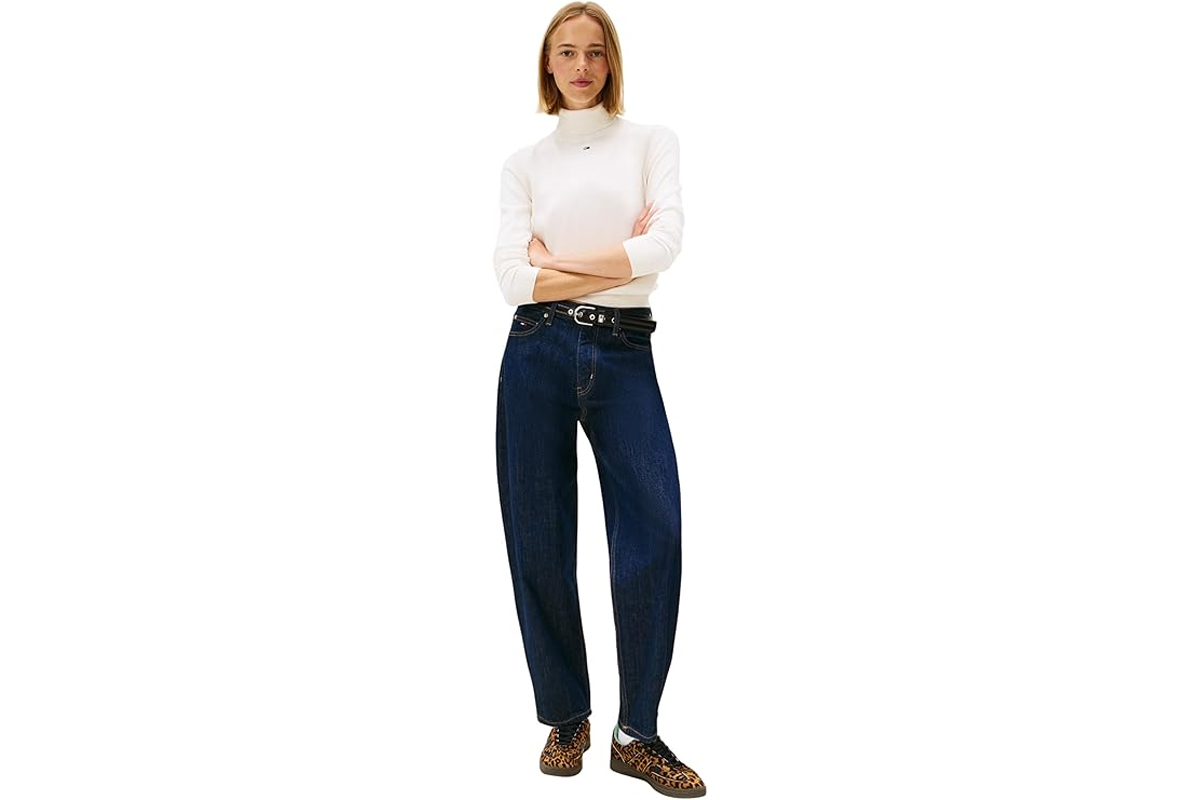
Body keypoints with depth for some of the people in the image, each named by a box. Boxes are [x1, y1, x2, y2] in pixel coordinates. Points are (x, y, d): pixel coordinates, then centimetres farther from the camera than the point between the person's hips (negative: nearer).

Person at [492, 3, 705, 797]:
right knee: (540, 545, 4)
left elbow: (667, 242, -9)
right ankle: (565, 717, 23)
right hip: (540, 355, 1)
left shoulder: (652, 141, 9)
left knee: (656, 537, -7)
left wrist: (558, 261, -6)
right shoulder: (524, 162, 10)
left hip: (626, 356, 0)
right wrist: (620, 260, -8)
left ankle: (636, 734, 9)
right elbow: (514, 278, -3)